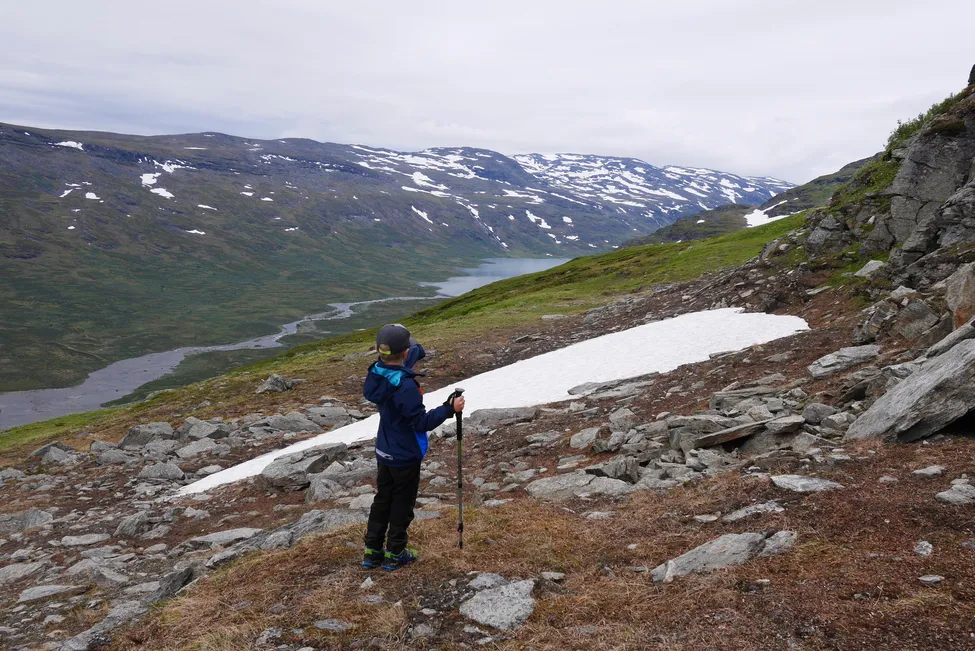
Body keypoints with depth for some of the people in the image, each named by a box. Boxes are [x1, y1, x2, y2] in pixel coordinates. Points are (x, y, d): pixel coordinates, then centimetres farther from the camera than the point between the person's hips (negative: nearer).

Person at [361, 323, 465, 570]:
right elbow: (421, 423, -26)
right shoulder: (405, 387, -31)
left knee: (382, 499, 20)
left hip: (384, 453, 7)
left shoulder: (377, 372, -7)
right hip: (405, 457, -7)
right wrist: (449, 409, -22)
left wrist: (417, 350, 30)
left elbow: (403, 362, 14)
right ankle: (394, 554, 24)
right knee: (402, 504, 10)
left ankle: (372, 552, 29)